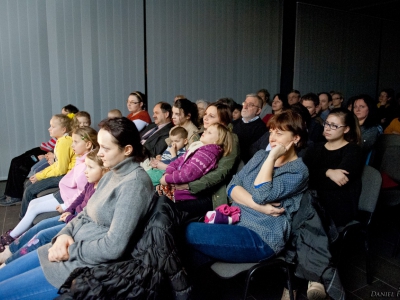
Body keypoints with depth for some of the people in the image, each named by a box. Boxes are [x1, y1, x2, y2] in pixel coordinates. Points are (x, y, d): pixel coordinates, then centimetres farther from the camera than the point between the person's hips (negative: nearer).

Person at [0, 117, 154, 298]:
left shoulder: (134, 184, -23)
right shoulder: (113, 174, 7)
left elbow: (114, 247, -25)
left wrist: (71, 251, -14)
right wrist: (65, 234, -5)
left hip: (90, 264, -9)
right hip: (71, 248, 9)